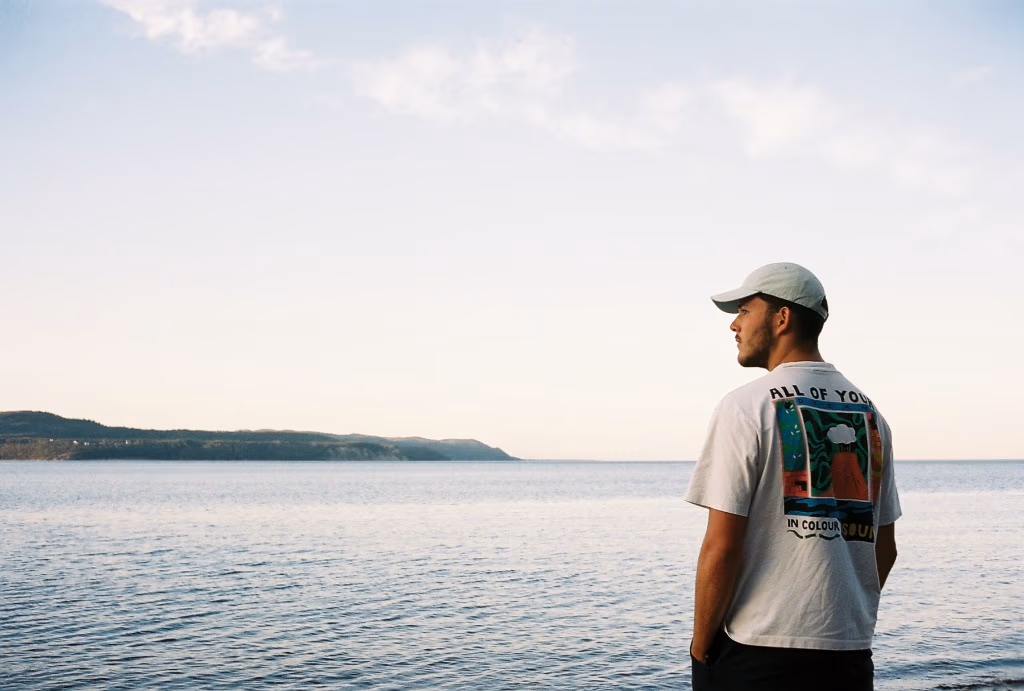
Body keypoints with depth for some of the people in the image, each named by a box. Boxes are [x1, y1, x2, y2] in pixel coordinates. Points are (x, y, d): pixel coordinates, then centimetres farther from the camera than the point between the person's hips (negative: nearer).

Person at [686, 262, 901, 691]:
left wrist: (700, 648, -4)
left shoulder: (745, 407, -9)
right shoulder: (870, 412, 9)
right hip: (851, 654, 6)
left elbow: (722, 547, -14)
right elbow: (884, 547, 13)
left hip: (757, 654, -6)